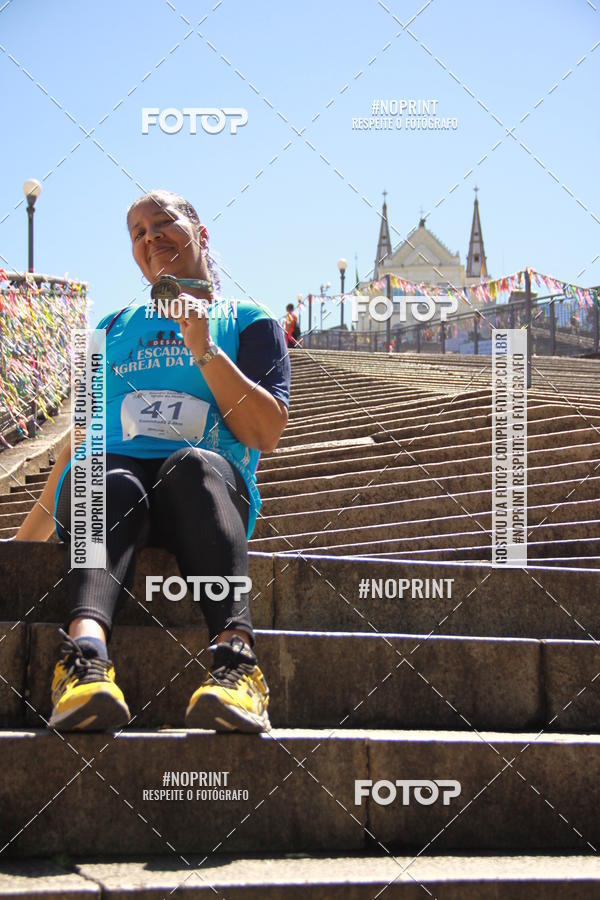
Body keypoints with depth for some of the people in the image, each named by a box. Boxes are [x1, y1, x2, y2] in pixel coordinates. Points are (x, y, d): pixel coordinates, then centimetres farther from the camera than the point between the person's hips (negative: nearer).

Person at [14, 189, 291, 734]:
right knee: (114, 485, -37)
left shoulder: (249, 323, 20)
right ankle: (86, 656, -66)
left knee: (195, 462, -39)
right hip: (101, 478, 2)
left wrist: (205, 349, -3)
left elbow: (266, 434, 6)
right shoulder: (112, 331, 30)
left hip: (208, 487, -2)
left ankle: (234, 652, -63)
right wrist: (27, 539, 25)